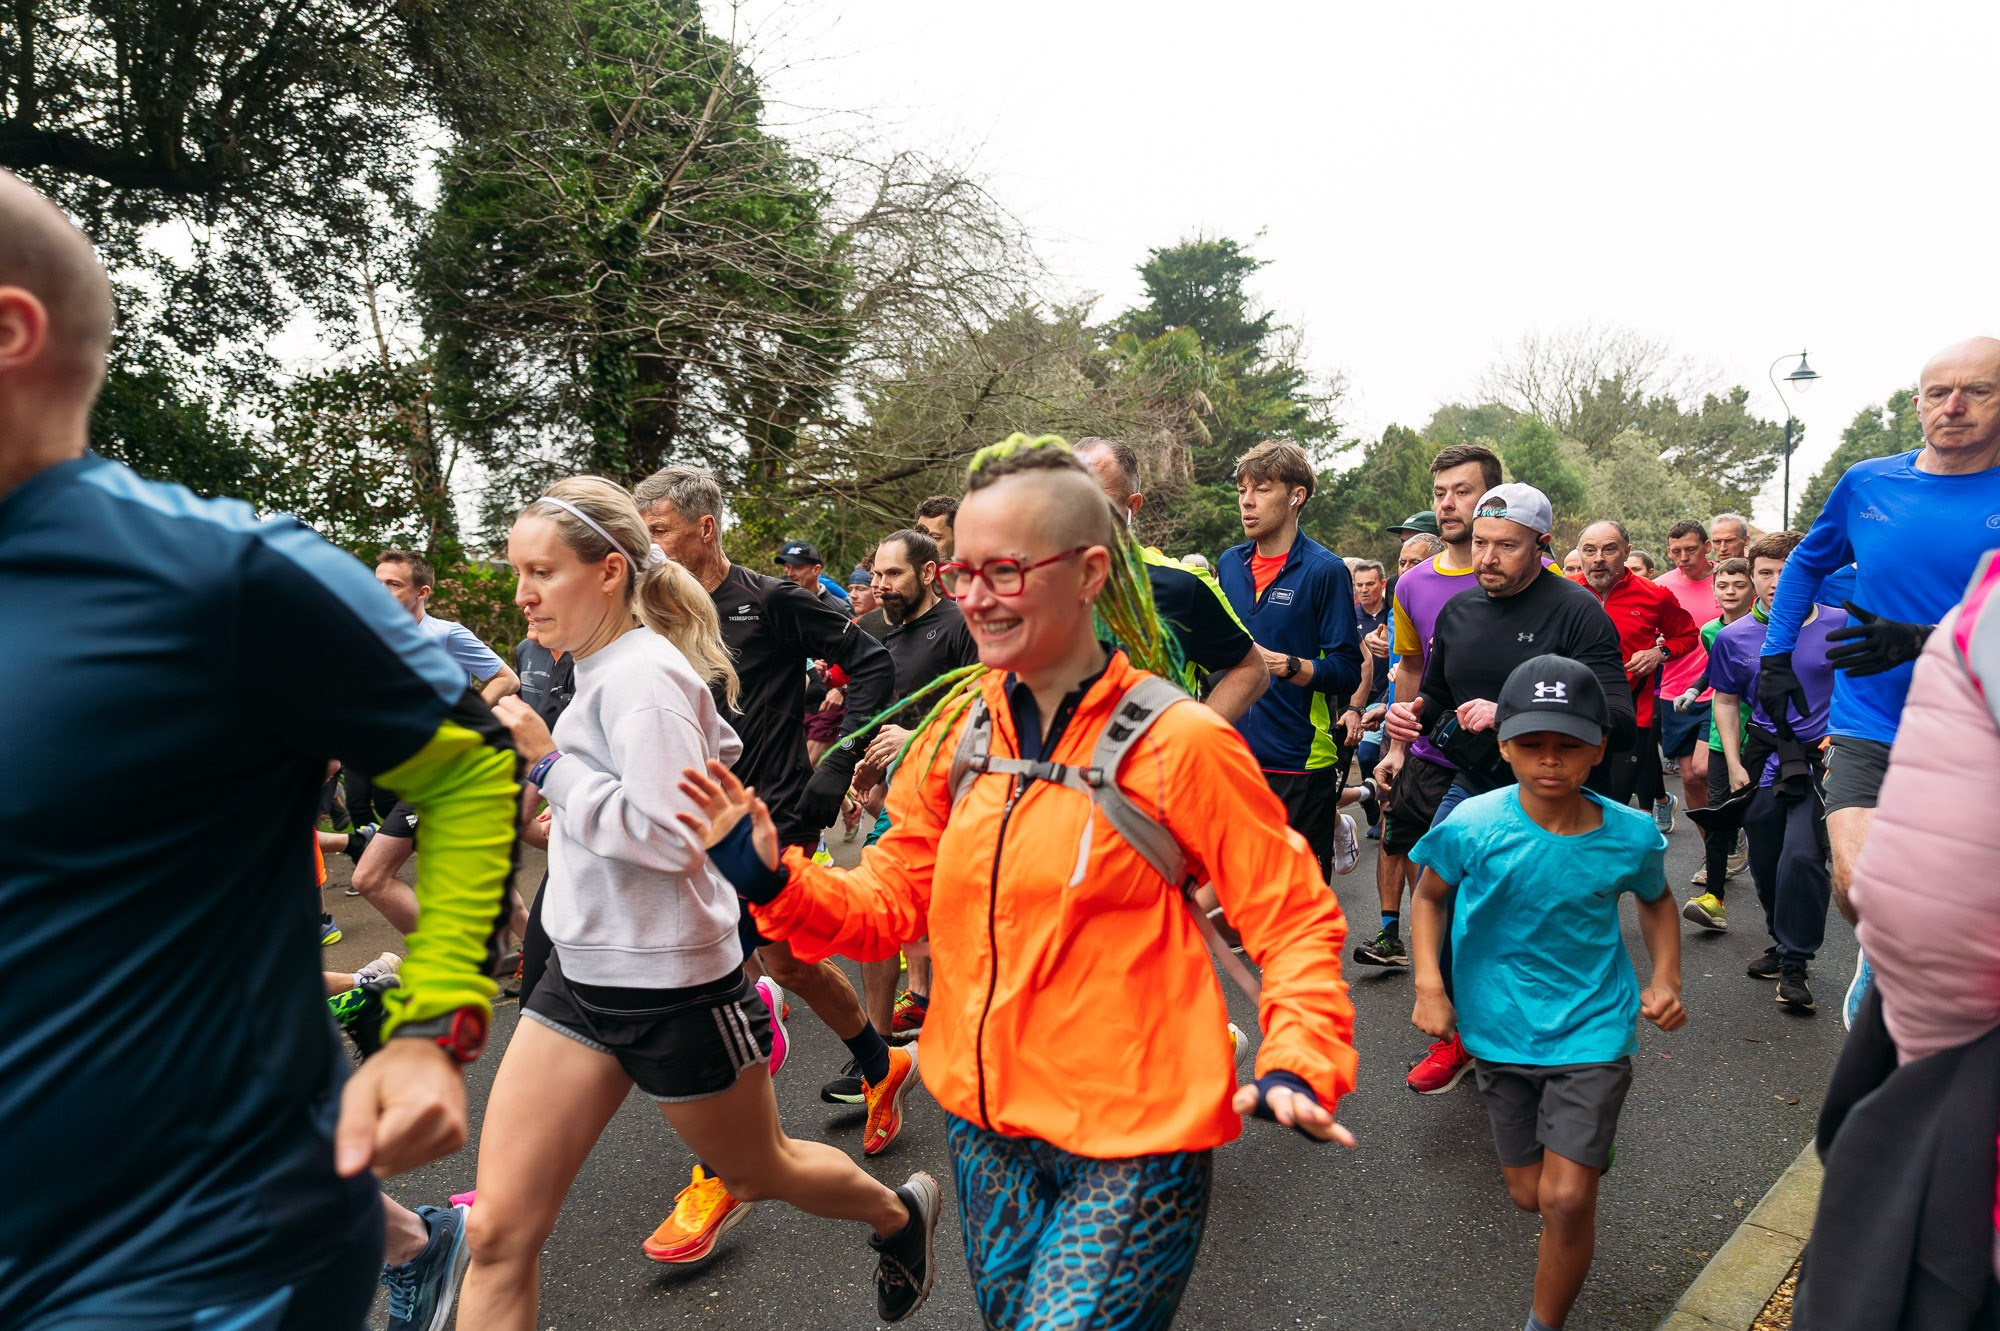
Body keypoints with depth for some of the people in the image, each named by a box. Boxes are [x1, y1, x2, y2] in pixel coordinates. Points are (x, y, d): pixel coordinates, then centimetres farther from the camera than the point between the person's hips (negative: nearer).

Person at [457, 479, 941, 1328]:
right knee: (496, 1233, 3)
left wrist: (548, 764, -23)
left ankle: (901, 1215, 47)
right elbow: (713, 742, 21)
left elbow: (672, 837, -27)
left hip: (671, 984, -8)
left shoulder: (641, 676, -19)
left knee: (759, 1171, 17)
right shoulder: (603, 669, 8)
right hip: (582, 973, 8)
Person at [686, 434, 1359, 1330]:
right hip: (985, 1124, 6)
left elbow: (1295, 920, -10)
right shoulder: (959, 729, 0)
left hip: (1130, 1150, -5)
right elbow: (892, 900, 5)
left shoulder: (1179, 743, -15)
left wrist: (1297, 1065, -24)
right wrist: (774, 881, -11)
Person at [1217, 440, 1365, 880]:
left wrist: (1285, 665, -25)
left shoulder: (1325, 570, -7)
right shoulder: (1230, 563, 8)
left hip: (1299, 757, -5)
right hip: (1232, 752, 5)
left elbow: (1347, 671, -12)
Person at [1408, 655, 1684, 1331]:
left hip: (1592, 1029, -1)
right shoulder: (1473, 826, -17)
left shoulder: (1630, 835, -12)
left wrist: (1666, 978, -3)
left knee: (1567, 1199, -11)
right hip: (1501, 1029, 1)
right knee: (1529, 1195, 14)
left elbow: (1656, 900, 11)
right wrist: (1429, 985, -12)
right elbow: (1429, 897, 0)